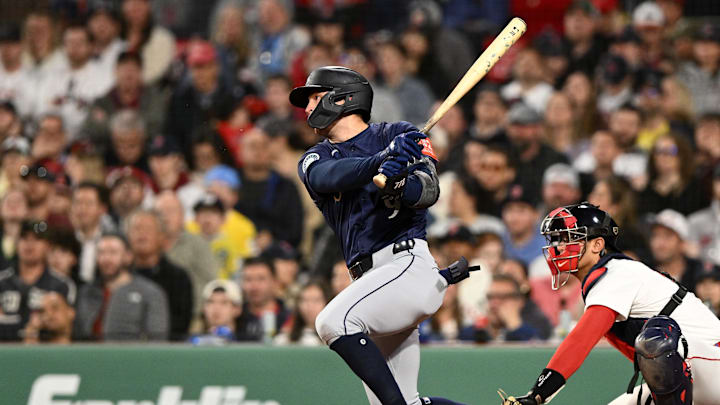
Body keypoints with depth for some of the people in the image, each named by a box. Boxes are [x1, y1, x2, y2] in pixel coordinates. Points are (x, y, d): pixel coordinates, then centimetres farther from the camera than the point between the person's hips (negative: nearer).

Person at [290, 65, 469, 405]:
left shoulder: (397, 135, 5)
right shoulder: (314, 159, 17)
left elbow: (429, 190, -10)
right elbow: (329, 176, -8)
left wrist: (397, 185, -33)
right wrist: (380, 161, -28)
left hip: (407, 263, -6)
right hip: (368, 275, 6)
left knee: (333, 322, -30)